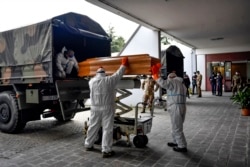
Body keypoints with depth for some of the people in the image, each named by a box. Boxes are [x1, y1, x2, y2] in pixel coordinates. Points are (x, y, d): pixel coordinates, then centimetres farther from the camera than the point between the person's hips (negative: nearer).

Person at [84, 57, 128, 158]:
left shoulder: (91, 81, 3)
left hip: (95, 108, 4)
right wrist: (124, 65, 18)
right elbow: (118, 74, 3)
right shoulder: (109, 80, -8)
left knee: (93, 127, 17)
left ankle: (88, 145, 32)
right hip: (107, 108, -4)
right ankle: (106, 151, 3)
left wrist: (98, 73, 45)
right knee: (107, 129, 0)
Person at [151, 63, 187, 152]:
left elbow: (163, 83, -25)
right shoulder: (181, 84, 23)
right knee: (176, 126, 21)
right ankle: (176, 142, 32)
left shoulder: (172, 82, -8)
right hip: (181, 106, 10)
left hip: (176, 107, -10)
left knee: (177, 128, -3)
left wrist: (155, 74, -20)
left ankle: (182, 146, 3)